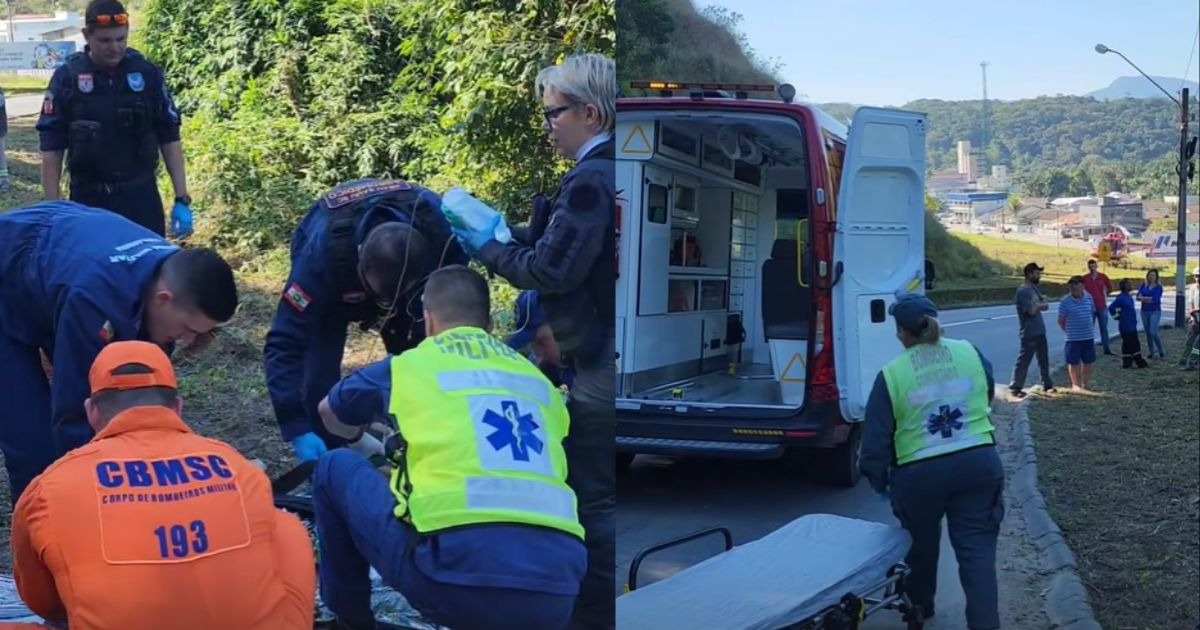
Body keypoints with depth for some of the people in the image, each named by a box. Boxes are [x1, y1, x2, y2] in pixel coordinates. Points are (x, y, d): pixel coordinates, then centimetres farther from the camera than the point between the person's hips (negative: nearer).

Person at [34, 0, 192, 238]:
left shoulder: (147, 73, 0)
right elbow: (51, 148, -1)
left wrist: (182, 199, -1)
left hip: (141, 196, 1)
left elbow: (169, 138, 4)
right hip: (88, 199, -1)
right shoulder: (67, 77, -4)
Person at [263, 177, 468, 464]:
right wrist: (298, 429, -48)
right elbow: (285, 343, -42)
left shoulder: (443, 232, -38)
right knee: (320, 376, -17)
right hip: (335, 286, -2)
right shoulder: (324, 251, -44)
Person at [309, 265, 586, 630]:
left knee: (336, 468, 23)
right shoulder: (538, 379, 25)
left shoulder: (407, 364, 18)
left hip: (454, 571, -3)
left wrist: (361, 439, 64)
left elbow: (329, 413, 40)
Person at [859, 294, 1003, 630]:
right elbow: (988, 395, 20)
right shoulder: (970, 353, 1)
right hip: (979, 463, 2)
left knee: (921, 543, 23)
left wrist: (878, 480, 9)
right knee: (977, 550, 5)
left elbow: (876, 436, -5)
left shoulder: (891, 374, -8)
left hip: (920, 473, -1)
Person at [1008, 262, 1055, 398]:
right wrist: (1039, 305, -5)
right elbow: (1032, 310, -24)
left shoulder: (1034, 288, 12)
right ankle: (1015, 387, 0)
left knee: (1044, 359, 16)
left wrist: (1037, 305, -12)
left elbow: (1045, 305, 8)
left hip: (1040, 331, 9)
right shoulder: (1023, 291, -17)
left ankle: (1047, 384, 27)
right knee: (1024, 360, -5)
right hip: (1029, 333, -9)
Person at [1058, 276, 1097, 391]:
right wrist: (1069, 331, 1)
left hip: (1088, 337, 4)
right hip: (1073, 338, -4)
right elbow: (1061, 320, -5)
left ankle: (1085, 384, 26)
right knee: (1074, 362, 5)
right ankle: (1075, 384, 19)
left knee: (1088, 362, 12)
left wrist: (1087, 327, 12)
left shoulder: (1088, 297, -1)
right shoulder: (1065, 301, -14)